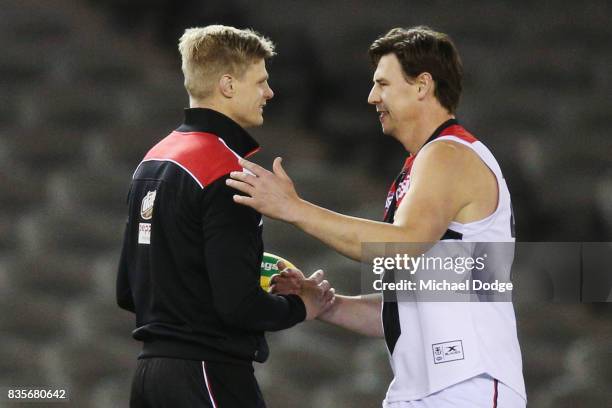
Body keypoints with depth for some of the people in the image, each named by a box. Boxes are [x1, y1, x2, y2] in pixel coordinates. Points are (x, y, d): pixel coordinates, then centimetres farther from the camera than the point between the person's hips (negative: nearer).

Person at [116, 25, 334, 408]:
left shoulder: (152, 160, 12)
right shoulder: (227, 172, -15)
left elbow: (127, 292, 17)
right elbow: (239, 305, -20)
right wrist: (300, 306, -3)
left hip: (150, 373, 9)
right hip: (209, 373, -9)